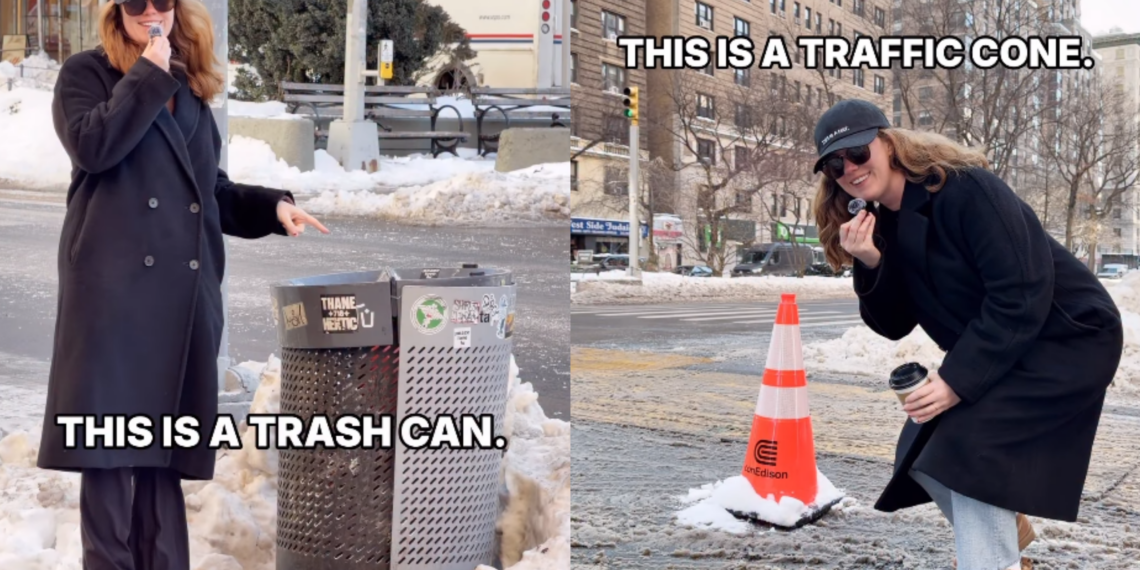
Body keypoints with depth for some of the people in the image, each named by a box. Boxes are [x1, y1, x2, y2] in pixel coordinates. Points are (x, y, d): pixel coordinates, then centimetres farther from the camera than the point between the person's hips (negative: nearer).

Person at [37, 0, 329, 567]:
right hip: (113, 283, -4)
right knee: (109, 430, -5)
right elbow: (91, 145, -15)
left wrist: (272, 206, 9)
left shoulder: (190, 89, 21)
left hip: (183, 290, 5)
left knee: (164, 435, 6)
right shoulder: (86, 72, 6)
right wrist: (148, 76, -9)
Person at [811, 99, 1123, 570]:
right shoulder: (885, 225, 2)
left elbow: (1022, 293, -28)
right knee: (921, 454, 5)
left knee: (971, 451, -23)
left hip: (1068, 338, -9)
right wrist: (870, 266, -19)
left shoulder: (965, 189, -23)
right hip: (994, 349, 9)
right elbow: (895, 325, 0)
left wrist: (960, 379, -28)